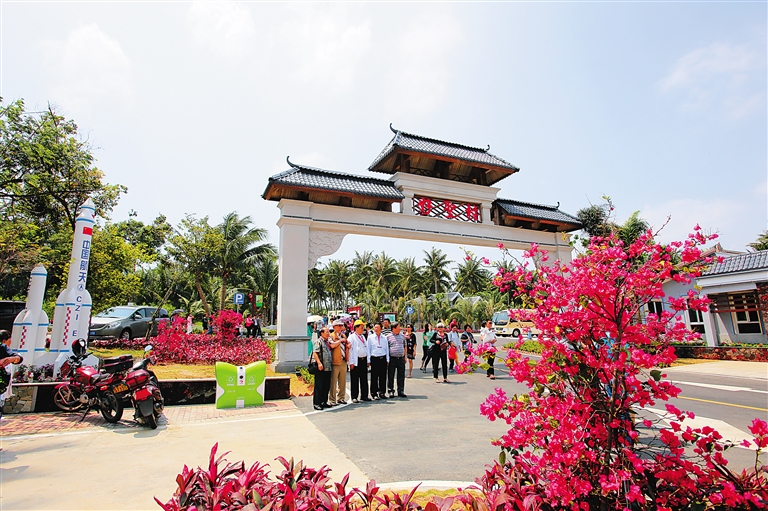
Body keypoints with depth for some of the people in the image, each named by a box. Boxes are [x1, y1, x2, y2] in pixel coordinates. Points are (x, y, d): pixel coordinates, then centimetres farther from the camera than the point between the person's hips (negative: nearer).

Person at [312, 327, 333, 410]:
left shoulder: (328, 341, 20)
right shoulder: (318, 341, -5)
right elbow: (315, 353, -15)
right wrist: (319, 363, -24)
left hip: (328, 368, 8)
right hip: (321, 368, -8)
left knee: (327, 386, 12)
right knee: (319, 386, -3)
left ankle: (324, 402, 22)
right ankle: (316, 403, 3)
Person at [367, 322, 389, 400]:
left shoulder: (384, 338, 10)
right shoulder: (370, 337, 4)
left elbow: (387, 349, 14)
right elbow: (368, 349, 4)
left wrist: (387, 360, 9)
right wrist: (369, 360, -1)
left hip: (383, 359, 2)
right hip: (374, 359, -2)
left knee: (383, 376, 6)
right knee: (374, 377, 0)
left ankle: (382, 392, 17)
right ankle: (374, 393, 9)